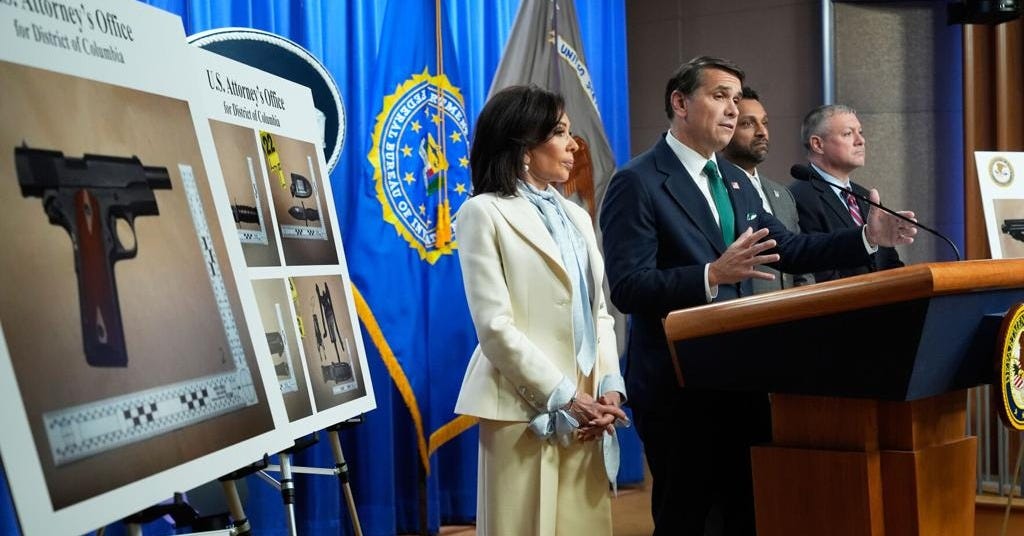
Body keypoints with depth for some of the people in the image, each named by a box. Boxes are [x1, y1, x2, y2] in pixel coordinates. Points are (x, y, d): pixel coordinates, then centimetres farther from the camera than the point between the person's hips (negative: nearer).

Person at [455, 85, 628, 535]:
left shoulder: (576, 217, 18)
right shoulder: (484, 213, -3)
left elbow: (599, 313, 15)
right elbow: (494, 325, -11)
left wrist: (610, 387, -1)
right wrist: (562, 397, -13)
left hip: (585, 408, 6)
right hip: (526, 409, -6)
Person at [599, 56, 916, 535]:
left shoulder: (734, 181, 14)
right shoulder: (637, 183, -12)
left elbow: (787, 249, 14)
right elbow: (627, 289, -21)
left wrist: (867, 236, 2)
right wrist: (712, 275, -33)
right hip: (676, 384, -8)